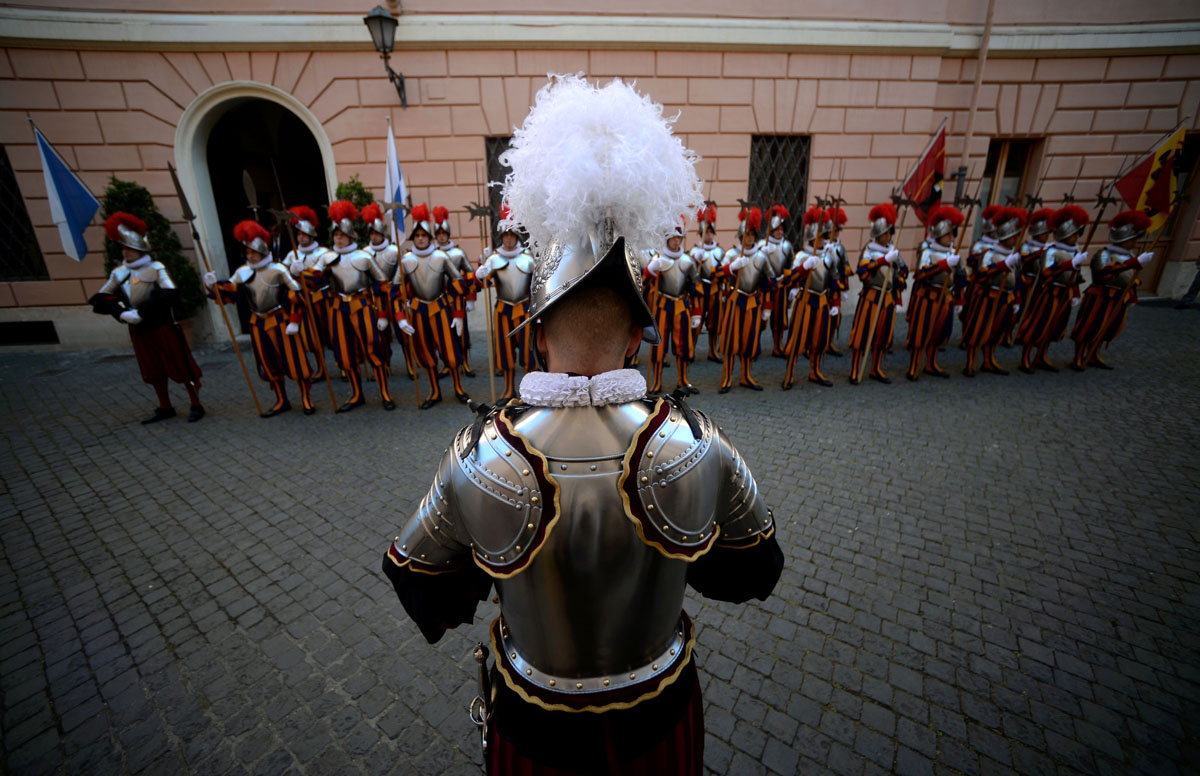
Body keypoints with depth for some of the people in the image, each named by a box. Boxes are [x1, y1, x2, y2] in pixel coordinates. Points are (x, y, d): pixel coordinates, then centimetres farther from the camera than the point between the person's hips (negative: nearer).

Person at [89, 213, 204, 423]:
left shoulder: (156, 268, -8)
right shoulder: (119, 272, 7)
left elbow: (170, 294, -22)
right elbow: (100, 298, 6)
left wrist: (140, 312, -22)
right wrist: (122, 314, -13)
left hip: (163, 327, -6)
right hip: (138, 331, 6)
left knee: (181, 367, -1)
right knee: (153, 371, 14)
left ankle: (196, 406, 10)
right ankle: (165, 408, 25)